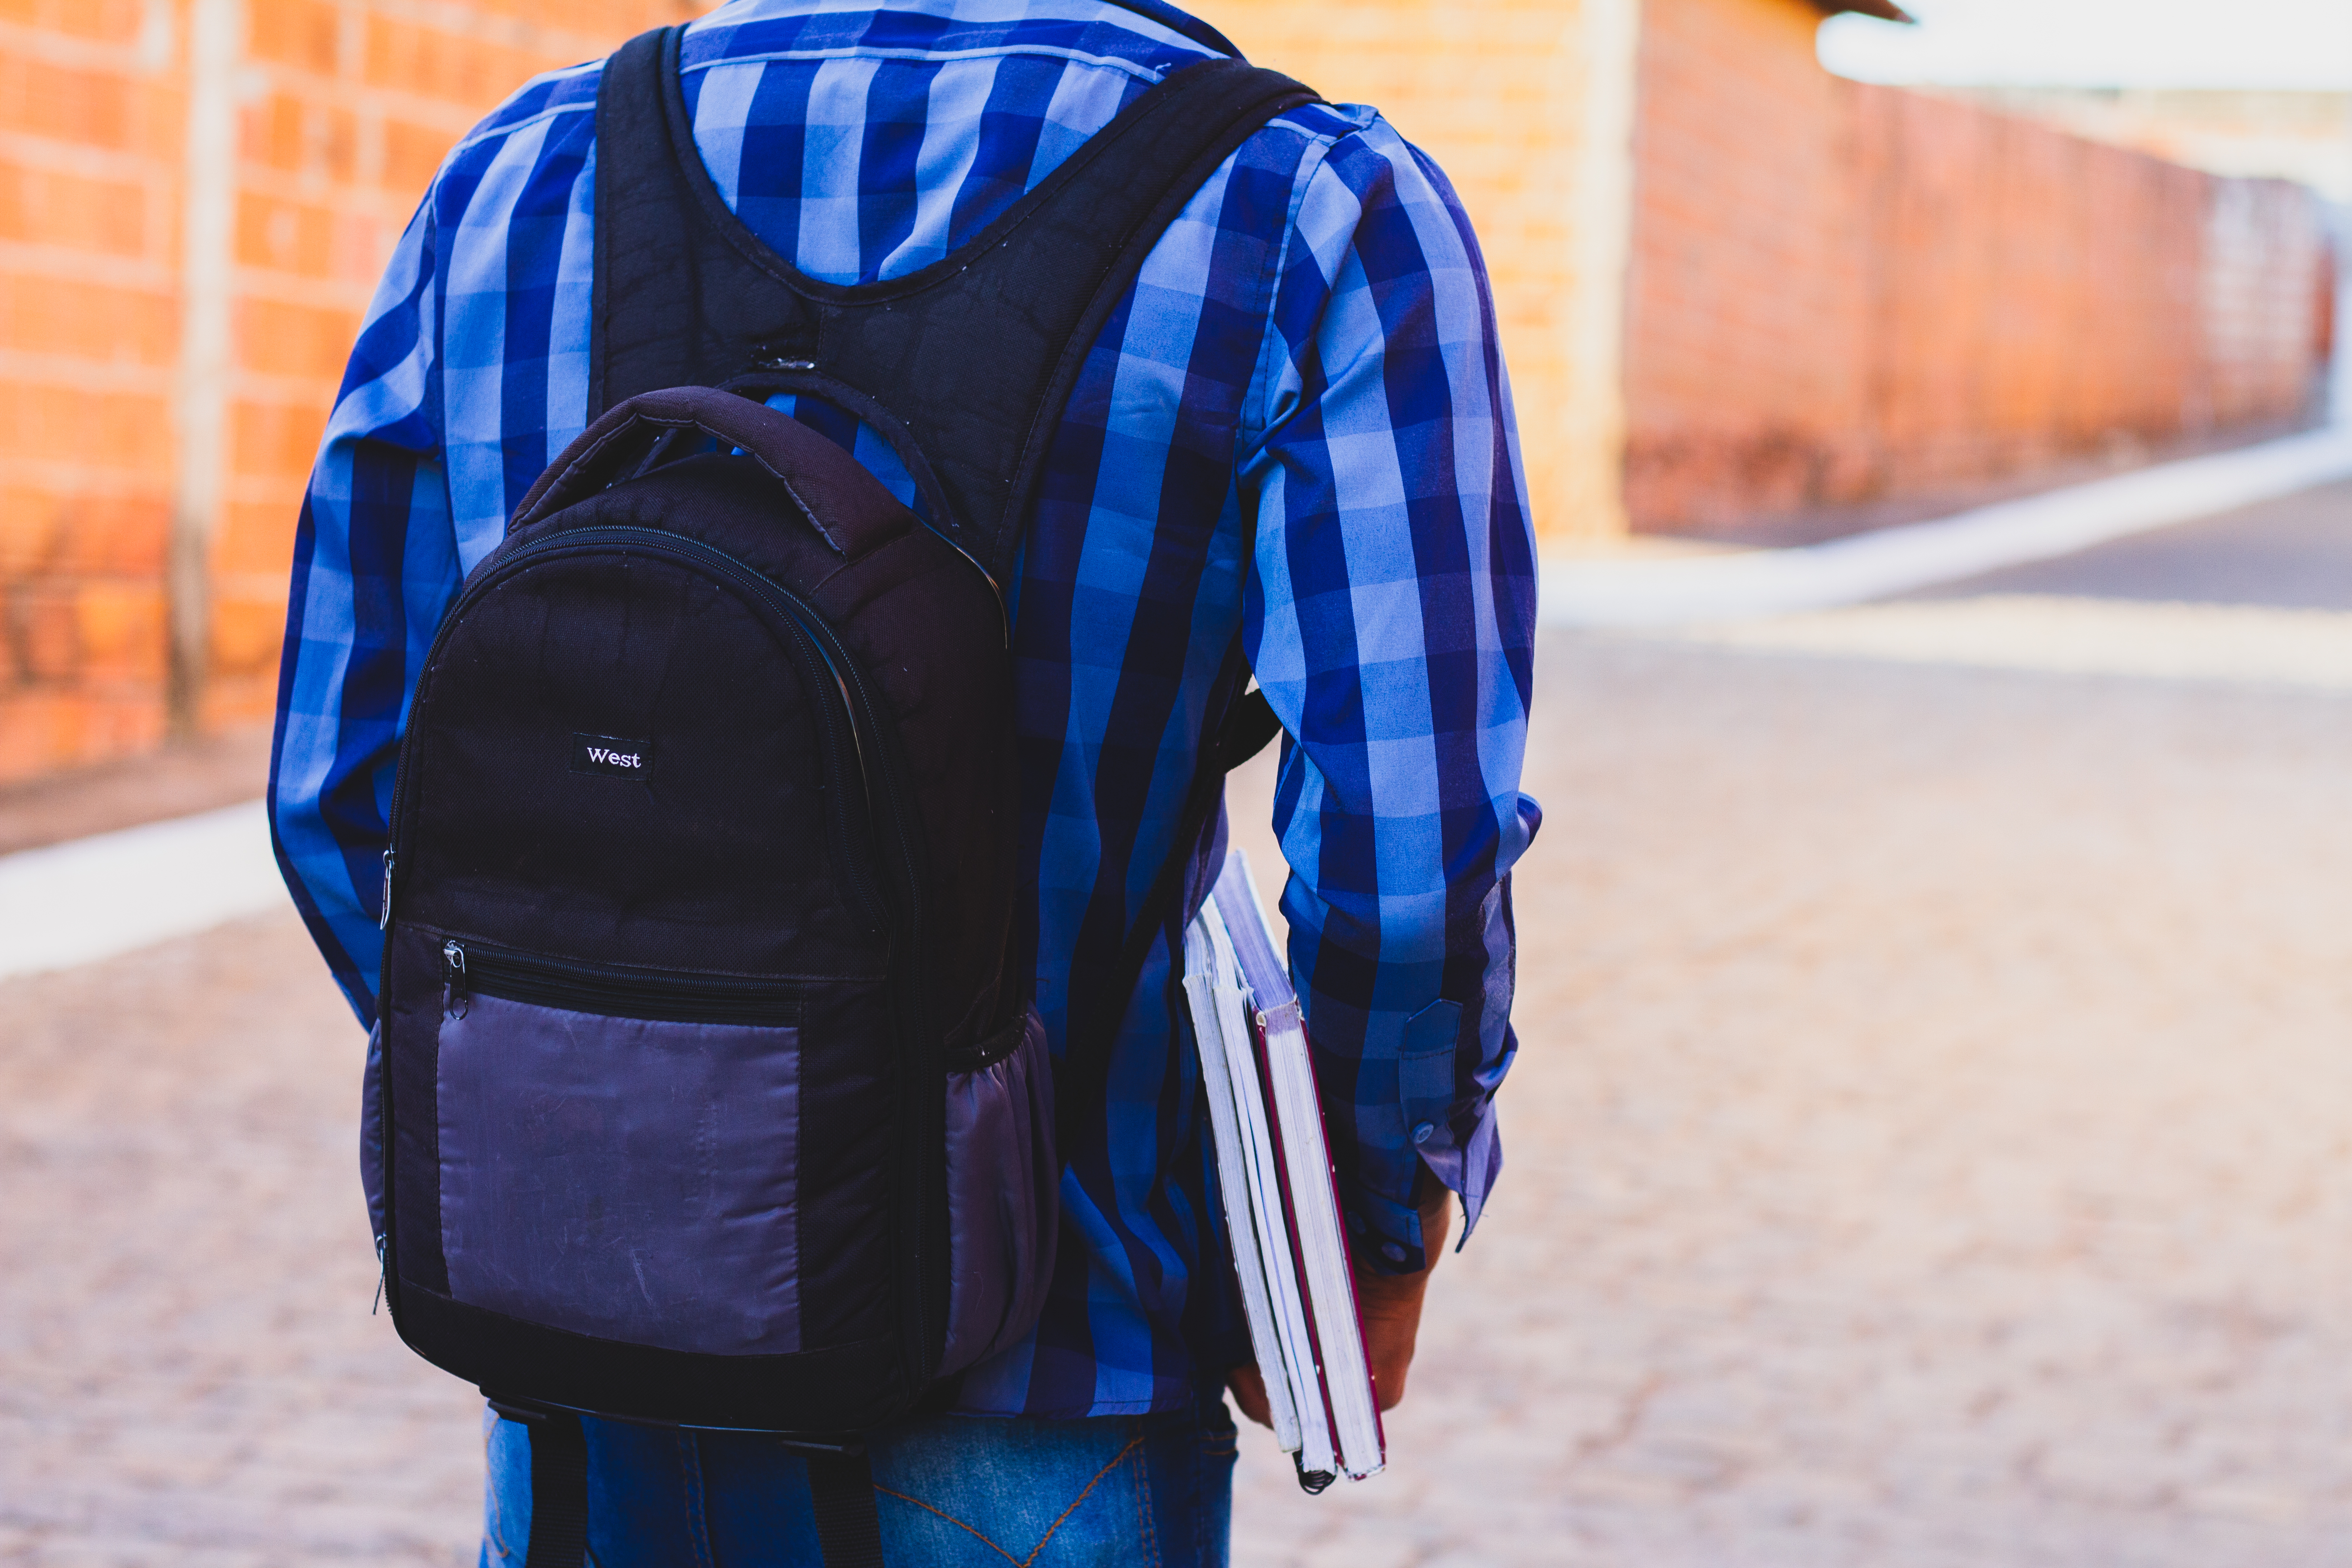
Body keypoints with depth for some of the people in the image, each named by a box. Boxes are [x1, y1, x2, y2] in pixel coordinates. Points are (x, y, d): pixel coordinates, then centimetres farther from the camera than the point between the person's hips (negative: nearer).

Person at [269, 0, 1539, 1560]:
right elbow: (1406, 855, -18)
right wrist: (1381, 1242, 0)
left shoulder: (518, 173, 2)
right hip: (1020, 1417, -4)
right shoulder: (1329, 214, -10)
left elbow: (344, 783, 6)